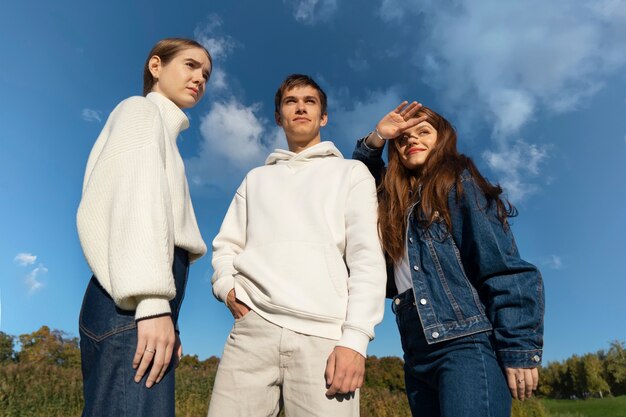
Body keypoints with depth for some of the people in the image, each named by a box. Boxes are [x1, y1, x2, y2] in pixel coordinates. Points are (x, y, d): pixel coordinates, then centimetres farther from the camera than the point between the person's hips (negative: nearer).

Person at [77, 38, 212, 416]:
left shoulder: (161, 129, 30)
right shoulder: (141, 109, 7)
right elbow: (137, 199, -10)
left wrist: (162, 309, 12)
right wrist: (153, 303, -21)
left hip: (137, 303, 9)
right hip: (133, 302, -9)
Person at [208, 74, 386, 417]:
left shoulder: (352, 173, 13)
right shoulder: (256, 179, 25)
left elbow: (367, 258, 1)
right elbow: (226, 245, 21)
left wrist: (355, 339, -10)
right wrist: (226, 287, -1)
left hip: (325, 333, -2)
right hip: (254, 327, 3)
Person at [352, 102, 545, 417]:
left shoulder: (458, 182, 0)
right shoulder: (394, 198, 16)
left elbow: (504, 270, -8)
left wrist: (520, 350, -14)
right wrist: (375, 139, 12)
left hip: (467, 344, -6)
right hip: (418, 356, 6)